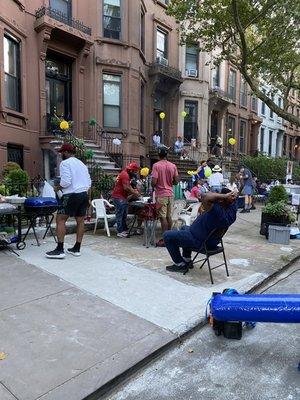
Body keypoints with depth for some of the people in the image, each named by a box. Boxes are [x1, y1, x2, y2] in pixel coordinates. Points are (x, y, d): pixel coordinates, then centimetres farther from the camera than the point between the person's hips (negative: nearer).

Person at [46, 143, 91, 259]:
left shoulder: (65, 163, -5)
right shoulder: (82, 164, 19)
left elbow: (66, 181, -16)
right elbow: (89, 182, 18)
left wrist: (58, 187, 1)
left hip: (71, 195, -8)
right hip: (84, 194, 8)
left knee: (60, 219, -3)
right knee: (80, 221, 8)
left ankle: (59, 250, -7)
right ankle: (77, 248, 14)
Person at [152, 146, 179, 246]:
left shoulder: (156, 165, -11)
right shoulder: (173, 166, 3)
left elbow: (154, 181, -17)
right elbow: (176, 181, 6)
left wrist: (153, 186, 5)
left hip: (161, 194, -5)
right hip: (170, 194, 5)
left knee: (163, 217, -3)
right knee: (169, 216, 13)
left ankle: (165, 239, 0)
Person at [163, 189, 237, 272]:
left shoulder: (217, 211, -37)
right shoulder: (232, 209, -12)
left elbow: (205, 197, -51)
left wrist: (225, 196, -41)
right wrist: (230, 197, -14)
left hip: (199, 242, -9)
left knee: (167, 236, 5)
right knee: (184, 228, 34)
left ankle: (180, 264, 13)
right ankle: (187, 260, 34)